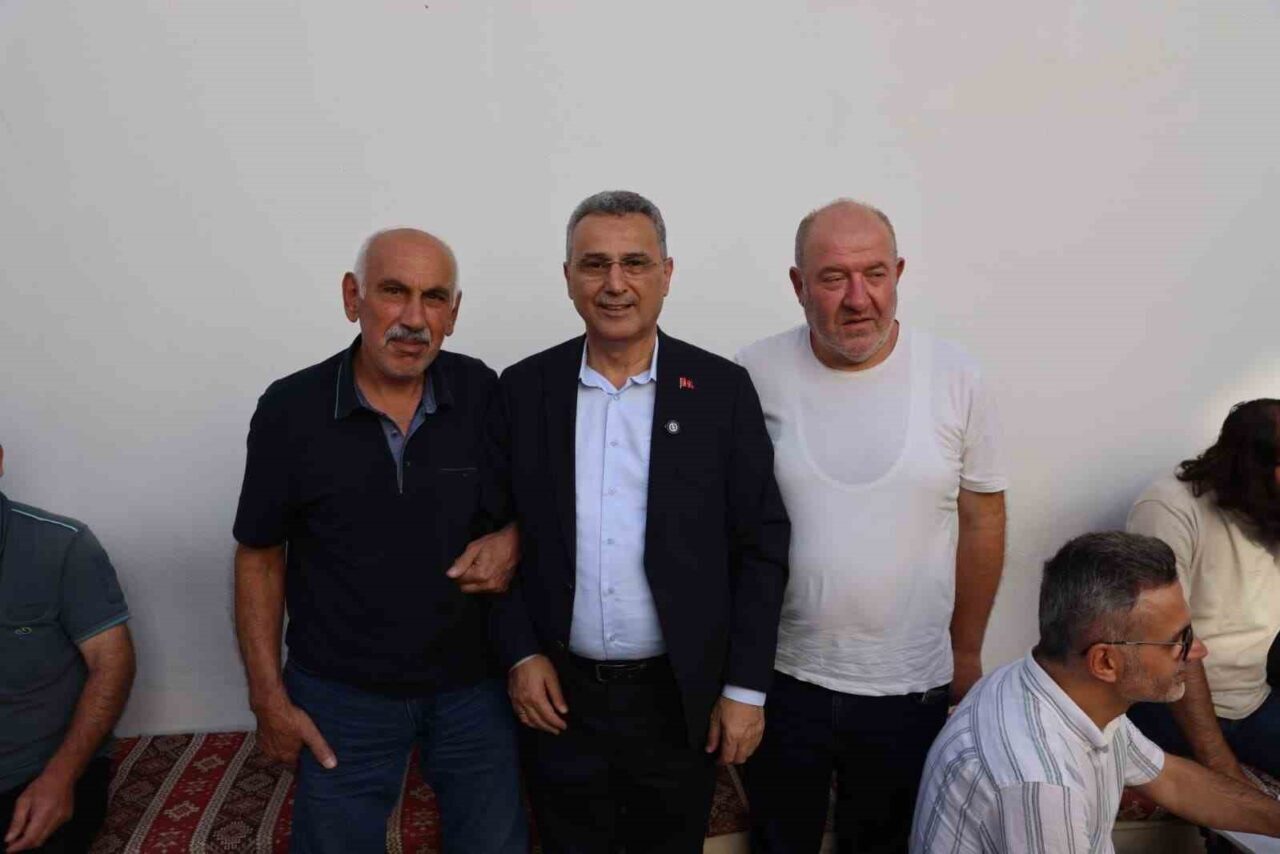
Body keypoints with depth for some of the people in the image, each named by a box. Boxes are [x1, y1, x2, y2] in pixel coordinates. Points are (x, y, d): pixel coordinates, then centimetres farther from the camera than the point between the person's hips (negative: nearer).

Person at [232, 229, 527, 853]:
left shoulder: (486, 396, -9)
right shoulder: (290, 409, -11)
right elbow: (260, 557, -2)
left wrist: (512, 539, -15)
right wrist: (268, 698, -3)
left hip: (473, 683, 1)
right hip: (341, 695, -1)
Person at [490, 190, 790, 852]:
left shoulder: (722, 389, -6)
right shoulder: (525, 389, -2)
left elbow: (760, 544, -5)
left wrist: (746, 687, -6)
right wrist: (519, 653, -4)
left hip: (681, 699, 0)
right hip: (557, 696, 1)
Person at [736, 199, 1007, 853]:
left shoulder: (956, 378, -8)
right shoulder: (754, 375, -9)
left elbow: (982, 519, 2)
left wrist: (967, 653, 8)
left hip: (910, 688, 1)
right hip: (779, 676, 0)